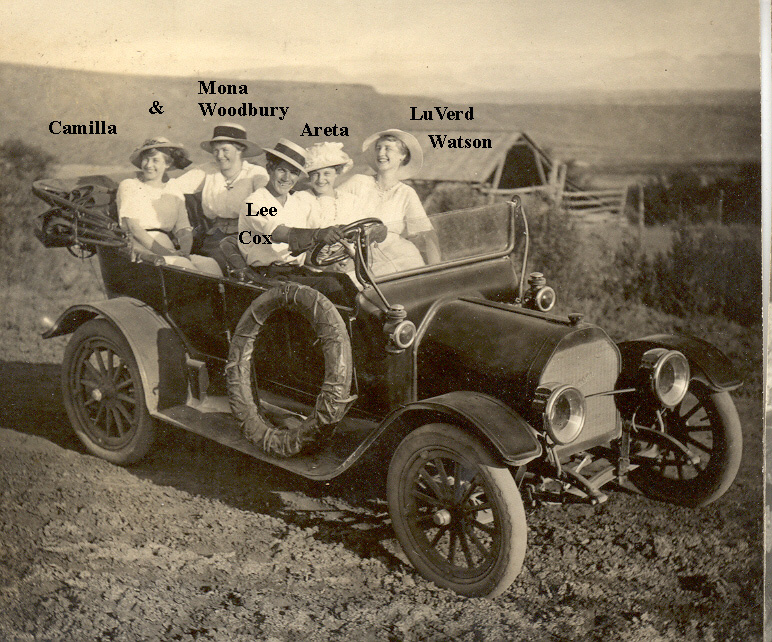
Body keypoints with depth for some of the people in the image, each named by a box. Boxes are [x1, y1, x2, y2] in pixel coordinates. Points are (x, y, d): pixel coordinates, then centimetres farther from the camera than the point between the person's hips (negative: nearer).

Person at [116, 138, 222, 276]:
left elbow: (184, 229, 11)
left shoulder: (174, 191, 21)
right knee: (182, 264, -34)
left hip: (169, 252, 4)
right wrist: (165, 252, -16)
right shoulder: (128, 186, 9)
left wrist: (184, 250, -13)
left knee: (209, 264, -26)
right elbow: (134, 229, -4)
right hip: (141, 251, -4)